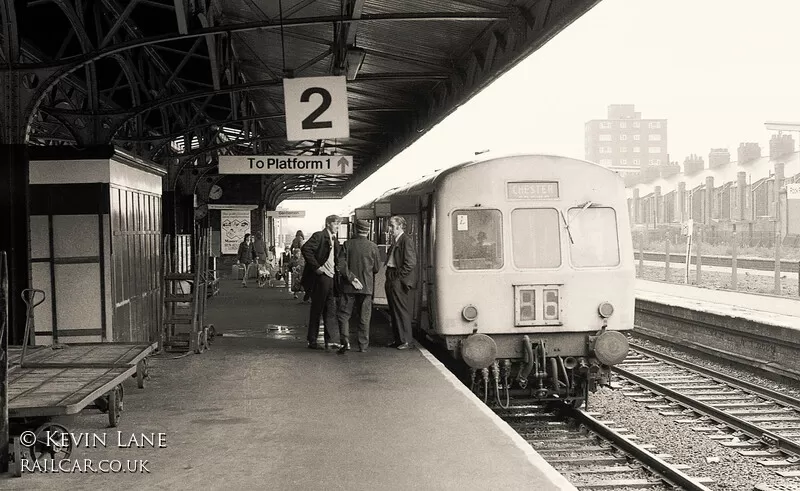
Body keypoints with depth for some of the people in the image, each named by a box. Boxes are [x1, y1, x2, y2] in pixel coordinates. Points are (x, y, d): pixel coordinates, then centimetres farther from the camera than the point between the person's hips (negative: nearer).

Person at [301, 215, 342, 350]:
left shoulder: (334, 241, 18)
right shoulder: (319, 236, -8)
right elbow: (305, 249, -20)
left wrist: (336, 268, 10)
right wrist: (316, 267, -20)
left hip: (331, 278, 8)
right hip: (320, 277, -8)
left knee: (331, 311, 8)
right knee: (316, 310, -1)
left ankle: (329, 340, 12)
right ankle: (312, 341, 6)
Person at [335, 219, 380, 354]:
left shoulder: (348, 244, -4)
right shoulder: (373, 246, -2)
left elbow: (341, 264, -12)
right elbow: (377, 268, 5)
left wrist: (352, 278, -11)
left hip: (349, 287, -1)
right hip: (367, 287, 1)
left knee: (343, 315, 7)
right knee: (364, 318, 8)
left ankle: (345, 341, -9)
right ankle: (363, 346, 11)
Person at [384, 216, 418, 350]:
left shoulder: (406, 240, -13)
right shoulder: (395, 240, 16)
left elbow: (411, 263, -18)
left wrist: (398, 277, -15)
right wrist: (390, 277, 12)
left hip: (400, 282, -9)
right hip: (392, 281, 9)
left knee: (402, 311, -4)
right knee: (394, 312, 13)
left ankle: (406, 340, 2)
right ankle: (398, 339, 20)